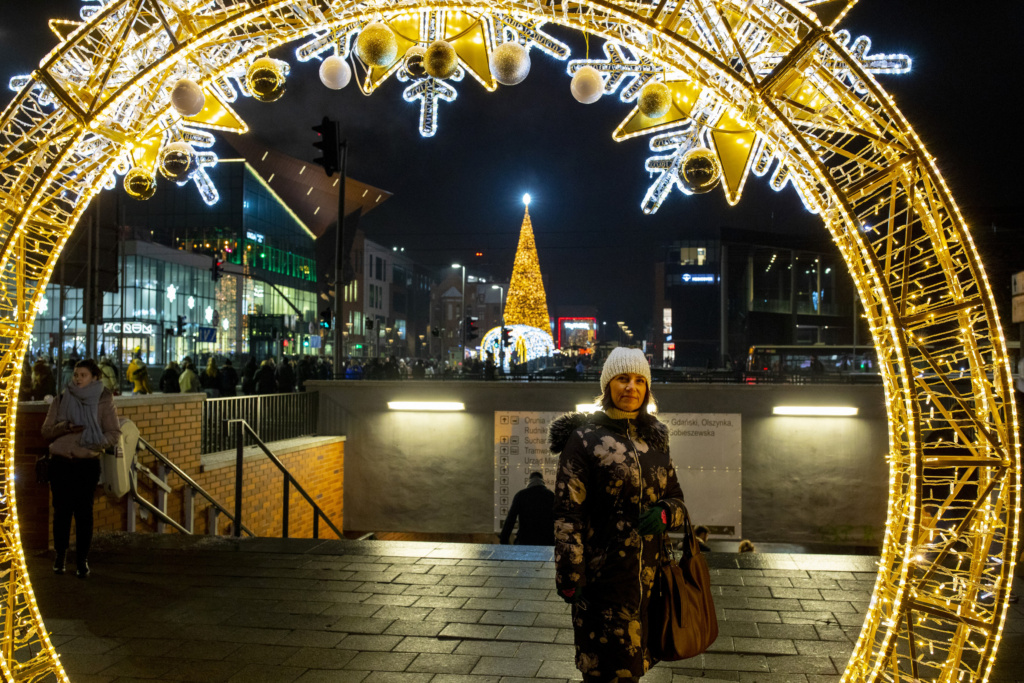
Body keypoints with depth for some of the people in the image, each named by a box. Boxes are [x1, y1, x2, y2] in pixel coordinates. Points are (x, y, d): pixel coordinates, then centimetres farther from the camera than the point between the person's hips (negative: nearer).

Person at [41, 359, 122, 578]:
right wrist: (64, 427, -13)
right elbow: (46, 432, 7)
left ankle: (82, 559, 9)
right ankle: (60, 554, 23)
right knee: (61, 510, 7)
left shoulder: (104, 401, 0)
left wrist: (96, 443, -18)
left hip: (87, 464, -2)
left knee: (83, 511, 0)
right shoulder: (61, 400, 7)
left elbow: (114, 433, -1)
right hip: (60, 463, 2)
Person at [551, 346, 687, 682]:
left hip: (649, 575, 5)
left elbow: (677, 500, 16)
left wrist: (665, 514, -8)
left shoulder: (654, 440, 12)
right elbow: (567, 512, -9)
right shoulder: (584, 438, -5)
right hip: (604, 576, -5)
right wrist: (568, 577, -14)